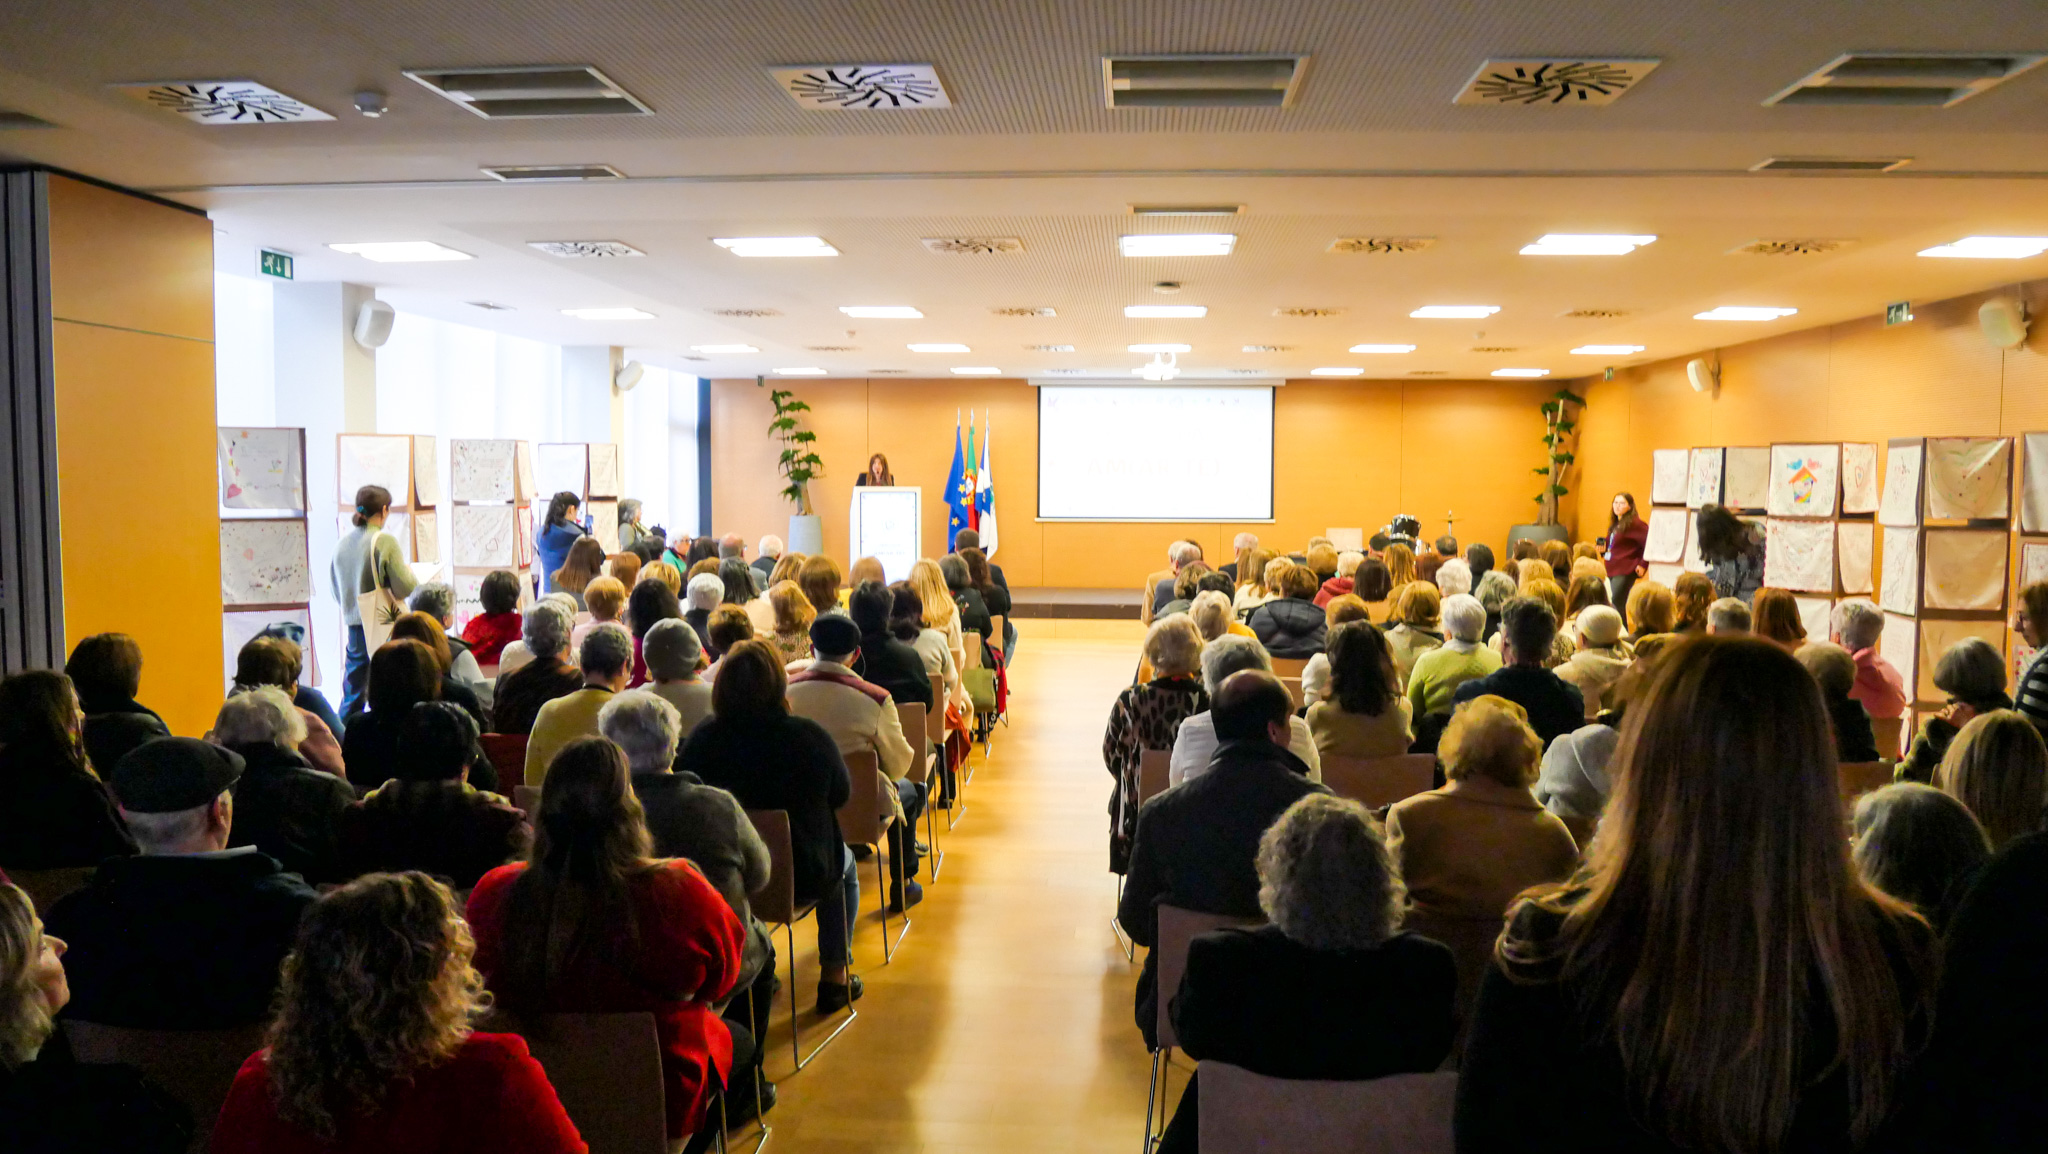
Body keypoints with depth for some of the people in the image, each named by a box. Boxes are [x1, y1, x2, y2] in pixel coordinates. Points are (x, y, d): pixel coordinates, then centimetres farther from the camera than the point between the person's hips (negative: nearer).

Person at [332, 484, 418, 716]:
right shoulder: (385, 541, -14)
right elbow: (405, 587, -16)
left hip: (354, 627, 6)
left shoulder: (342, 542, 4)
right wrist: (410, 572, 4)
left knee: (352, 693, 15)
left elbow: (333, 588, 13)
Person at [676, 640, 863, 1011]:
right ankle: (834, 976, 34)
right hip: (804, 877, -2)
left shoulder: (702, 740, -16)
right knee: (844, 865, 31)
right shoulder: (810, 736, -19)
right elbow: (841, 795, -3)